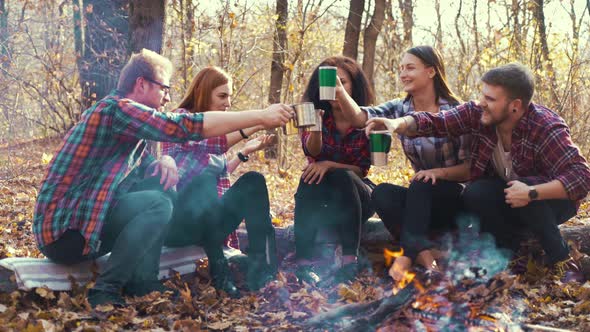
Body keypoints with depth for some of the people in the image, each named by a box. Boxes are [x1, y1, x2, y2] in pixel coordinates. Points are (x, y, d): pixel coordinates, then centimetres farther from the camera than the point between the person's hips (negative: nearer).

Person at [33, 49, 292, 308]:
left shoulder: (124, 117, 15)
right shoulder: (116, 108, -16)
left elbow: (144, 169, 19)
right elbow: (184, 127, -23)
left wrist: (166, 162, -6)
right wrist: (261, 116, -20)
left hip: (83, 218, 10)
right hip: (63, 231, -10)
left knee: (160, 189, 5)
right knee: (157, 204, -21)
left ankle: (142, 280, 4)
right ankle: (105, 293, -15)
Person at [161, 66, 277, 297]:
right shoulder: (181, 117, 1)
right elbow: (209, 143, -22)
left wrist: (245, 152, 17)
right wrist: (253, 125, -33)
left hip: (209, 220, 7)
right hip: (178, 220, -6)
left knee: (253, 181, -18)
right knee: (203, 178, -37)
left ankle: (261, 270, -29)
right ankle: (218, 270, -29)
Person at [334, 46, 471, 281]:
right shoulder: (399, 110, 0)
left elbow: (471, 167, -10)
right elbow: (360, 117, -19)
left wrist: (439, 172, -28)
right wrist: (338, 91, -37)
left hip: (455, 198, -4)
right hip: (423, 200, 4)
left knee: (420, 185, -34)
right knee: (382, 193, -25)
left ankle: (409, 254, -32)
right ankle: (422, 252, -32)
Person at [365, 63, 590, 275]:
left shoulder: (546, 127, -28)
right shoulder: (476, 113, -15)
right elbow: (435, 123, -17)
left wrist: (532, 193, -46)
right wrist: (398, 124, -38)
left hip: (552, 199, -4)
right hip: (506, 198, 5)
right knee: (474, 194, -24)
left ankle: (560, 260, -17)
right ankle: (511, 252, -7)